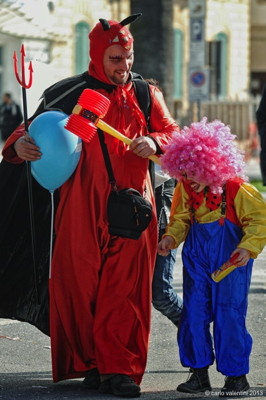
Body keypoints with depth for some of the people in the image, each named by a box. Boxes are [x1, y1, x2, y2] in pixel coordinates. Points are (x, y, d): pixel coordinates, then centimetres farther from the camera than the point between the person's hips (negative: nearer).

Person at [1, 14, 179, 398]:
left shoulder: (145, 94, 13)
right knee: (80, 284, -1)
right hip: (81, 207, -1)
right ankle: (89, 363, 11)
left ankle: (120, 369, -4)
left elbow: (172, 133, 11)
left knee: (125, 287, -5)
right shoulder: (68, 93, 7)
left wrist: (154, 142, -11)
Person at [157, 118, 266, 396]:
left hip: (229, 256, -5)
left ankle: (237, 375, 8)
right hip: (197, 254, 5)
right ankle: (198, 372, 15)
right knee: (193, 312, 5)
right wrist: (171, 238, -8)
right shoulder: (185, 189, -2)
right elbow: (181, 218, 10)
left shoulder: (236, 189, -16)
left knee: (228, 313, -4)